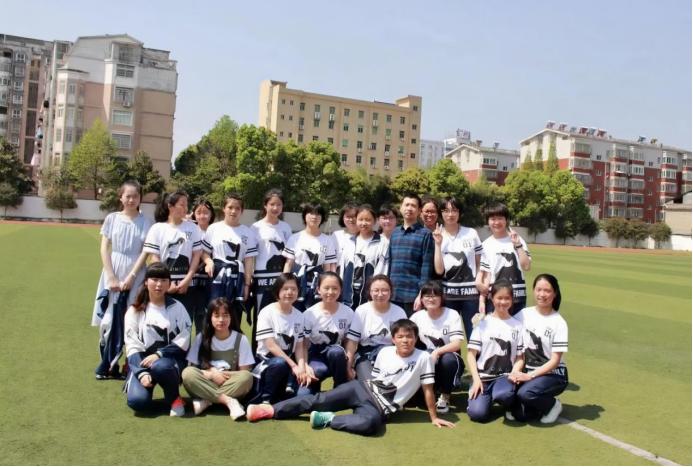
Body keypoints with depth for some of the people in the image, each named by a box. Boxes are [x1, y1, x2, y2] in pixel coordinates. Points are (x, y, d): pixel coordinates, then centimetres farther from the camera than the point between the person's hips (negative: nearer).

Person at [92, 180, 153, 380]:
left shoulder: (146, 222, 1)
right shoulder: (112, 218, 5)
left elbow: (145, 252, -3)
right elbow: (104, 249, 1)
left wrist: (131, 277, -11)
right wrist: (111, 277, -8)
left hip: (135, 277, -1)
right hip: (113, 275, 1)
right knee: (109, 321, 3)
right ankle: (107, 366, 14)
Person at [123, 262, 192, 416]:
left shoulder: (177, 308, 4)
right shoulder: (135, 311, 6)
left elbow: (183, 341, -4)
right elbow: (132, 345, -2)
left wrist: (159, 354, -18)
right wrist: (142, 373, -16)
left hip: (171, 360, 0)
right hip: (142, 362, 1)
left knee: (160, 366, -37)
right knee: (137, 401, -26)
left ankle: (175, 398, -9)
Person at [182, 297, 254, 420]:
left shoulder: (241, 339, -3)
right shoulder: (201, 338, 0)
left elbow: (244, 372, -3)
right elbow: (191, 368, -1)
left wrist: (224, 375, -17)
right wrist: (212, 374, -16)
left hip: (231, 386, -1)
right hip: (206, 384, 1)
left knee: (246, 378, -32)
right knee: (188, 373, -29)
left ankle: (206, 401, -24)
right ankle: (229, 401, -29)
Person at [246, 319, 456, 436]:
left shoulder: (423, 358, -7)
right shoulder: (384, 353, 5)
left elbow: (428, 389, -2)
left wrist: (434, 417, 1)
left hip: (382, 407, -3)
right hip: (364, 389, 3)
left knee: (369, 423, -39)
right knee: (320, 399, -12)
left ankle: (328, 419, -20)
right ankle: (271, 410, -6)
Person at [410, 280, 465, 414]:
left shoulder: (452, 315, -10)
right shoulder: (417, 316, -1)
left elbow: (457, 344, -18)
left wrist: (437, 352, -34)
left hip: (450, 359, -2)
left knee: (448, 359, -36)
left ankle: (445, 396, -11)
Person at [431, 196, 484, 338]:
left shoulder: (471, 234, 3)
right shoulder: (437, 237, 2)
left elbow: (480, 266, 4)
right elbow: (439, 270, -7)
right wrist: (438, 244, -12)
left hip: (470, 294, 0)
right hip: (448, 295, 0)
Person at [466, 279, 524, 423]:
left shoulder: (517, 325, 7)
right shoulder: (483, 323, 3)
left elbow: (520, 357, 5)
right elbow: (471, 354, 0)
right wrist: (476, 379, -11)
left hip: (505, 376, 0)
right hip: (482, 376, 0)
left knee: (503, 394, -36)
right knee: (477, 413, -22)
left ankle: (511, 405, 1)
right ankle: (487, 397, 12)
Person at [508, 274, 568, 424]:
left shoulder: (559, 322, -9)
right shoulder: (524, 314, 1)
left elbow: (555, 360, -11)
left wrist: (530, 375, -20)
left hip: (553, 374, -3)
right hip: (527, 371, 3)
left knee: (525, 393, -31)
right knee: (520, 415, -16)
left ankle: (553, 404, 0)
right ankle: (539, 403, 16)